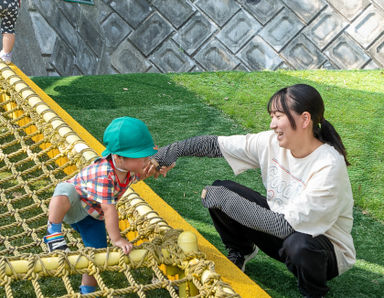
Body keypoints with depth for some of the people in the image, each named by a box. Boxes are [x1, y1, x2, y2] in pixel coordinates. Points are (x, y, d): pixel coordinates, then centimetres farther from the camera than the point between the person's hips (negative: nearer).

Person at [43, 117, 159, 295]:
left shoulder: (133, 170, -15)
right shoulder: (104, 174, -39)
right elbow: (109, 208, -37)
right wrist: (116, 239, -34)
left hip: (93, 215, 7)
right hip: (73, 206, -7)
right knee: (64, 190, -41)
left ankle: (86, 292, 23)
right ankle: (54, 233, -22)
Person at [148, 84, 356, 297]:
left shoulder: (329, 167, -32)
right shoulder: (271, 143, -13)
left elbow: (286, 226, -33)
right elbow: (215, 144, -7)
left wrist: (226, 200, -29)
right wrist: (171, 152, -23)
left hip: (327, 251, -5)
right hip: (281, 227, 5)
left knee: (298, 244, -41)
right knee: (220, 190, -9)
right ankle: (241, 252, 18)